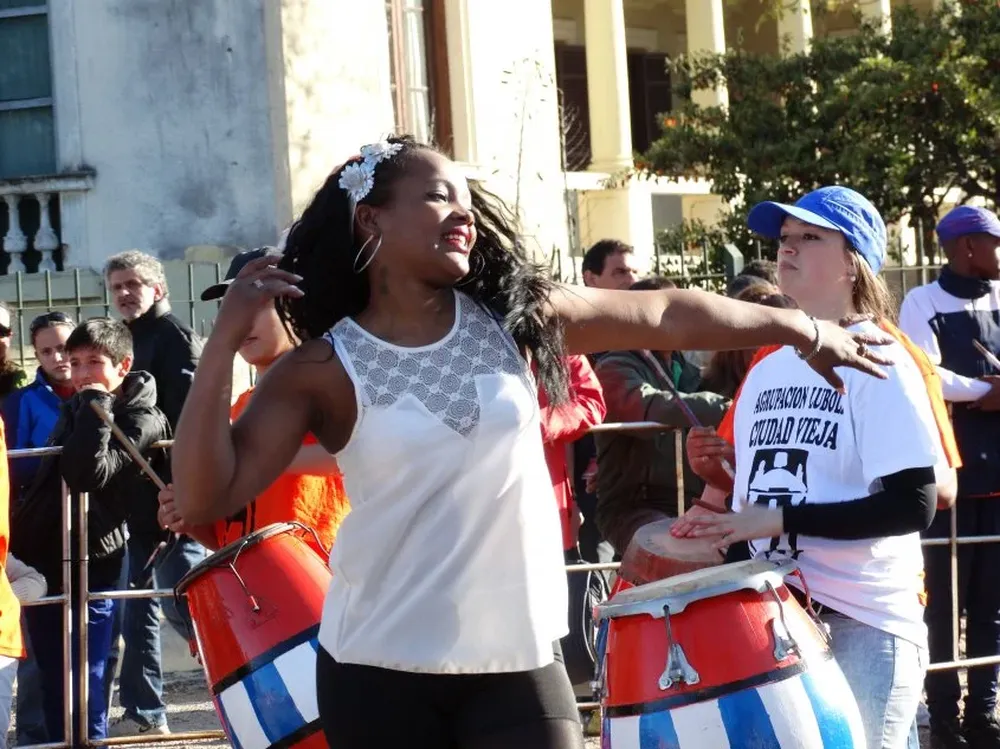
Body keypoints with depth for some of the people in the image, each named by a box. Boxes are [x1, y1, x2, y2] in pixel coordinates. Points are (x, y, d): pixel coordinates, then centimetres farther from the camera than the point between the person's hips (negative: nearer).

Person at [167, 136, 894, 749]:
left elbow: (663, 315, 11)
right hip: (378, 672, -2)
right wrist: (225, 343, -22)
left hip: (516, 662, 2)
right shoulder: (324, 369, -7)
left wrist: (802, 330, 15)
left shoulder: (516, 318, 2)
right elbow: (205, 498, -15)